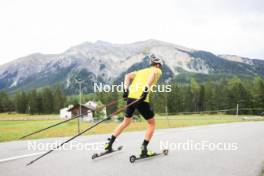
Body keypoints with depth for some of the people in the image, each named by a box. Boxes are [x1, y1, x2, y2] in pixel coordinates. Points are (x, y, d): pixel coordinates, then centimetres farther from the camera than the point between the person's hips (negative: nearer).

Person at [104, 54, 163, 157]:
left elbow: (128, 76, 14)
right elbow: (153, 74, -12)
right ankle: (144, 149, 6)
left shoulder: (141, 71, 29)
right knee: (152, 123, 14)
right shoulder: (158, 71, 13)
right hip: (141, 99, -6)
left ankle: (109, 144, 27)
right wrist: (146, 89, -24)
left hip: (131, 96, 6)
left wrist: (126, 90, 5)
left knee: (126, 122, 25)